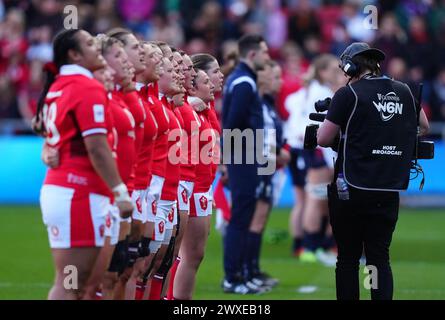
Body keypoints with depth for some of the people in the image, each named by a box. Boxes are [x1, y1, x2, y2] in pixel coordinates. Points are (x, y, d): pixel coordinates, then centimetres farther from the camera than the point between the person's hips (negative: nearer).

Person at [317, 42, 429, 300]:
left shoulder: (348, 94, -8)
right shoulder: (404, 92, 6)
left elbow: (323, 139, -6)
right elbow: (424, 126, 23)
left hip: (352, 191, -3)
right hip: (389, 192, 4)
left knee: (348, 258, 7)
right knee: (380, 257, 6)